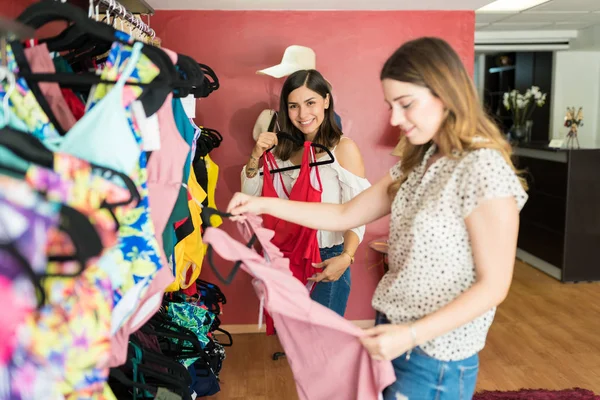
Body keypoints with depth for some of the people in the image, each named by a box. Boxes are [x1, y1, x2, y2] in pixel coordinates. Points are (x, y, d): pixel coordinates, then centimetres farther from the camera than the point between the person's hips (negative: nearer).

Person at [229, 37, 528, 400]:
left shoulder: (485, 170, -21)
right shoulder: (418, 163, 4)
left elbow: (493, 285, -19)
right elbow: (345, 216, 5)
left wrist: (412, 334, -25)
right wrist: (263, 204, 1)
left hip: (437, 358, -7)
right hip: (391, 333, 7)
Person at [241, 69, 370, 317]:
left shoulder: (343, 148, -11)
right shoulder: (283, 148, 5)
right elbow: (250, 201, 5)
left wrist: (346, 257, -30)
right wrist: (255, 157, -10)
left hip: (327, 261, -5)